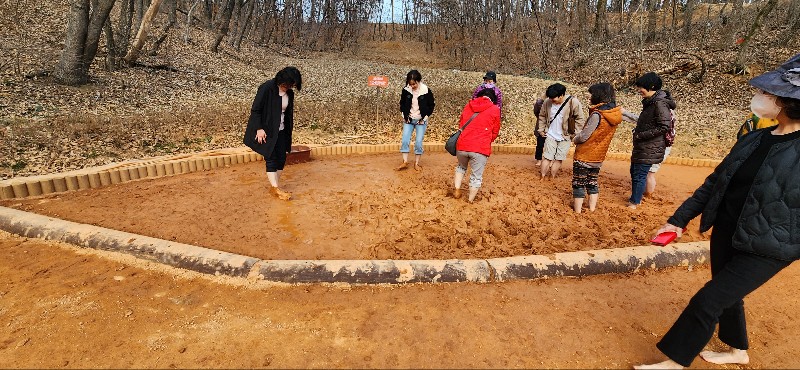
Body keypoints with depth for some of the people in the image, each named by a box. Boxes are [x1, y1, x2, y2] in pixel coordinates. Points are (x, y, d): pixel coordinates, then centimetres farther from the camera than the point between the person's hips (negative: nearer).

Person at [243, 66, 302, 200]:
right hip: (267, 130, -6)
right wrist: (259, 129, -17)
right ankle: (276, 189, 1)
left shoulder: (289, 93, 2)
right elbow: (255, 110, -14)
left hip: (281, 131, 6)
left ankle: (276, 185, 18)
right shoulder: (266, 88, -17)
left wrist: (288, 130, 16)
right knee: (271, 158, -3)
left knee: (282, 158, 6)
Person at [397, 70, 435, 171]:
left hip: (421, 121, -2)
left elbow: (431, 105, 0)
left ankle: (417, 163, 10)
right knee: (405, 140, -6)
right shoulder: (405, 90, -4)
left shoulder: (426, 91, -11)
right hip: (408, 120, 2)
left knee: (418, 142, -3)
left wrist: (424, 117, -5)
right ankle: (405, 162, 2)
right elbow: (402, 104, 11)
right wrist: (405, 116, 2)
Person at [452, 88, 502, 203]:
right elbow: (495, 132, 10)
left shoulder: (468, 105, 12)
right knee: (477, 176, 12)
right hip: (480, 148, -3)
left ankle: (457, 189, 25)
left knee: (461, 167, 31)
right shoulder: (495, 109, 4)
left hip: (462, 145, 4)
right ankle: (470, 201, 20)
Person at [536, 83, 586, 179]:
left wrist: (576, 134, -11)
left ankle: (552, 179, 14)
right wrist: (541, 129, 7)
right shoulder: (547, 102, -8)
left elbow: (580, 119, -9)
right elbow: (542, 116, 10)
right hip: (550, 135, 2)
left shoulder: (573, 102, -16)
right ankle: (542, 178, 9)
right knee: (547, 157, 1)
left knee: (558, 159, 5)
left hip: (565, 137, -1)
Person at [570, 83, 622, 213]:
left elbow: (583, 136, -21)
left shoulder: (597, 115, -23)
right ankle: (592, 208, 27)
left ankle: (577, 209, 12)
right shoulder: (614, 114, 0)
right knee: (592, 182, 20)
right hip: (598, 157, 7)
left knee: (579, 183, 6)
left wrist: (575, 139, -2)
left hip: (584, 156, -7)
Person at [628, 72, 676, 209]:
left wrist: (641, 135, -20)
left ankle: (634, 202, 11)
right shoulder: (650, 102, 10)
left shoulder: (660, 103, -18)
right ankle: (635, 197, 33)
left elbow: (664, 127, -23)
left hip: (650, 148, -9)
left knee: (640, 175, -1)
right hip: (641, 146, 10)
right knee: (634, 171, 18)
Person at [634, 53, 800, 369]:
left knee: (707, 301, -2)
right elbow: (715, 182, 7)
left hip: (765, 248, -6)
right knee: (726, 296, 21)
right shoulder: (755, 138, 2)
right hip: (725, 234, 7)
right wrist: (680, 219, 8)